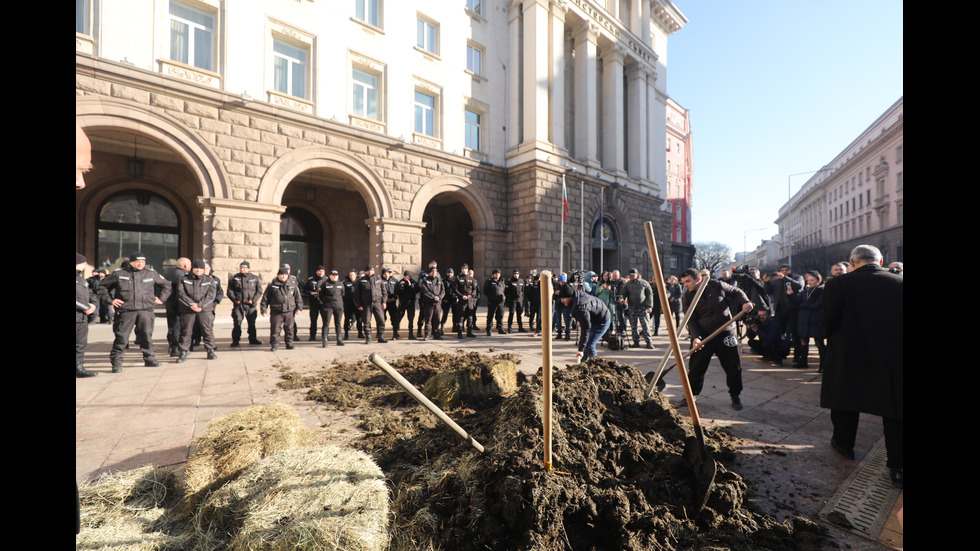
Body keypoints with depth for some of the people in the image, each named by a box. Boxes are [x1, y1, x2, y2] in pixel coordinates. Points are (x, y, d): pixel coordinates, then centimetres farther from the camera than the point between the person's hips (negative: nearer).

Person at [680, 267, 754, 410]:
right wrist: (695, 337, -22)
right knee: (696, 367, 1)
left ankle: (735, 396, 26)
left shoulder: (716, 285, -5)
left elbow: (736, 292, 12)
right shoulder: (688, 297, -5)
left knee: (733, 366, 6)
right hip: (702, 336, 0)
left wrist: (745, 301, -8)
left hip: (725, 333, 0)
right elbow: (691, 320, -10)